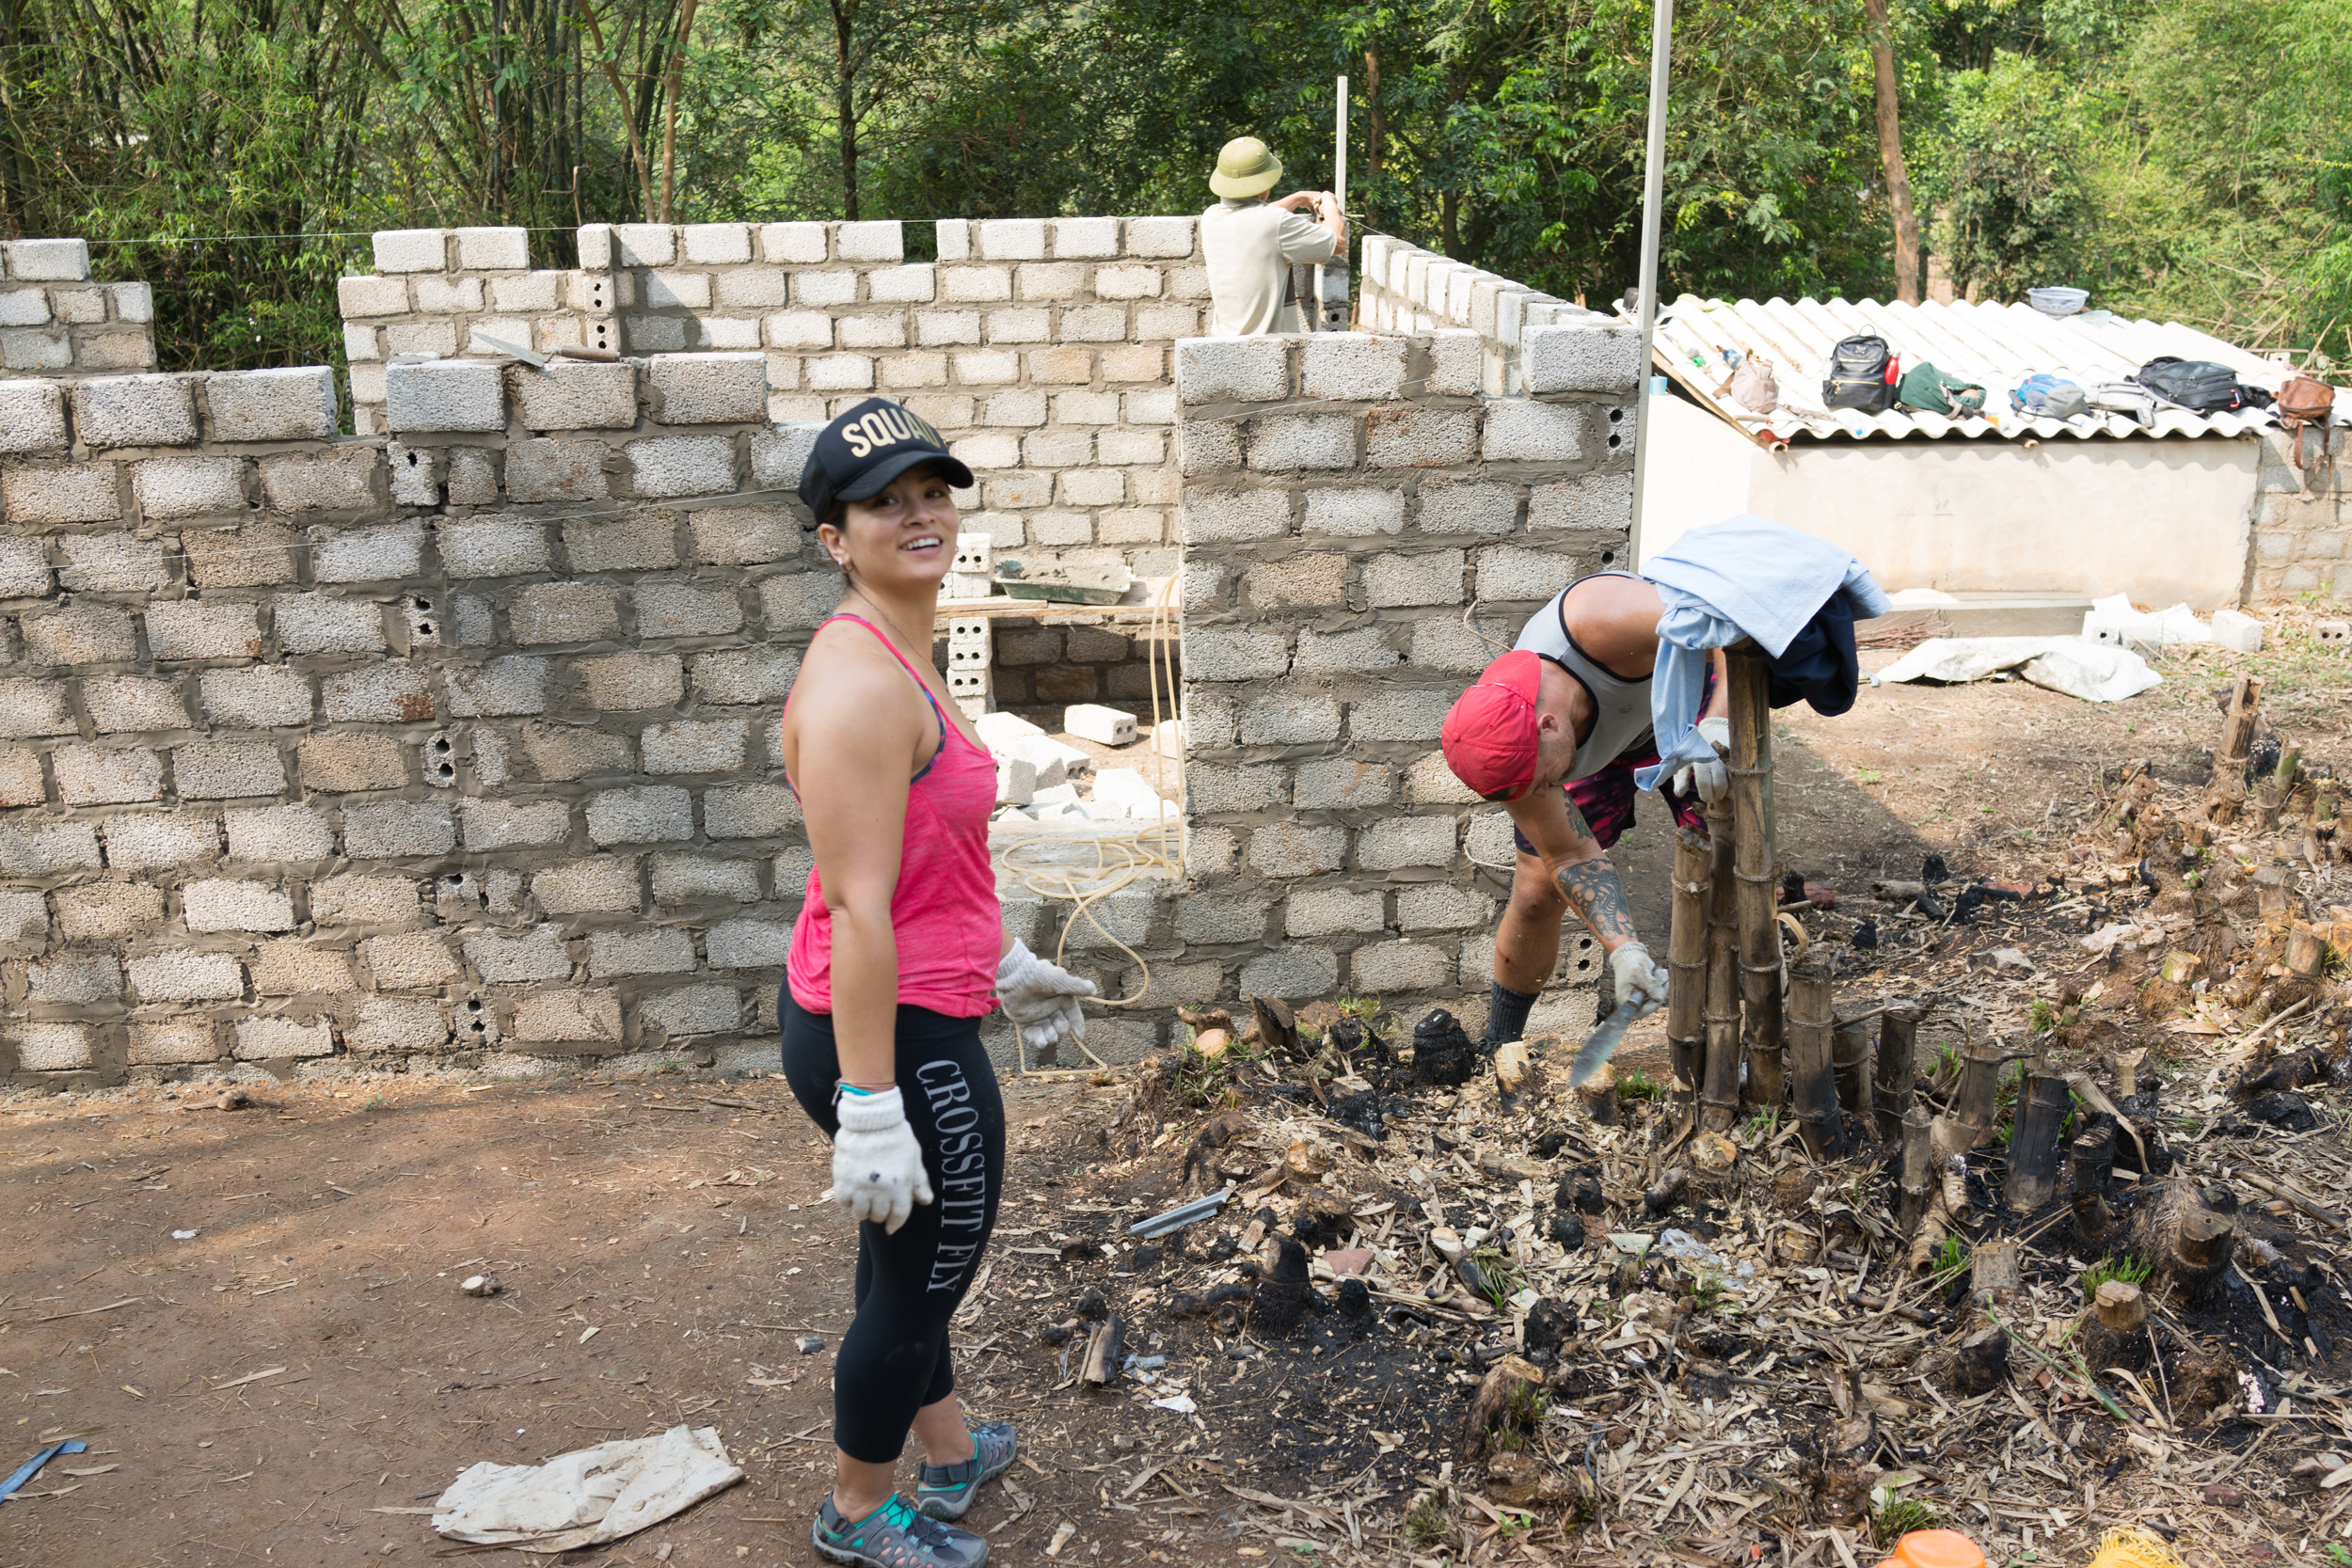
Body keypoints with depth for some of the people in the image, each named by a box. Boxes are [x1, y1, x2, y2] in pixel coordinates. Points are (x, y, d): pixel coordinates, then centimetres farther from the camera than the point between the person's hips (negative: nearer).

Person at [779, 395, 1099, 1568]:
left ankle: (948, 1452, 51)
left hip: (916, 1010, 10)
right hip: (894, 1033, -10)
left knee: (914, 1256, 27)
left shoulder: (899, 658, 9)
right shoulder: (860, 682, -24)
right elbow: (859, 911, -26)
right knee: (921, 1270, 11)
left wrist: (1006, 964, 28)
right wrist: (870, 1105, -25)